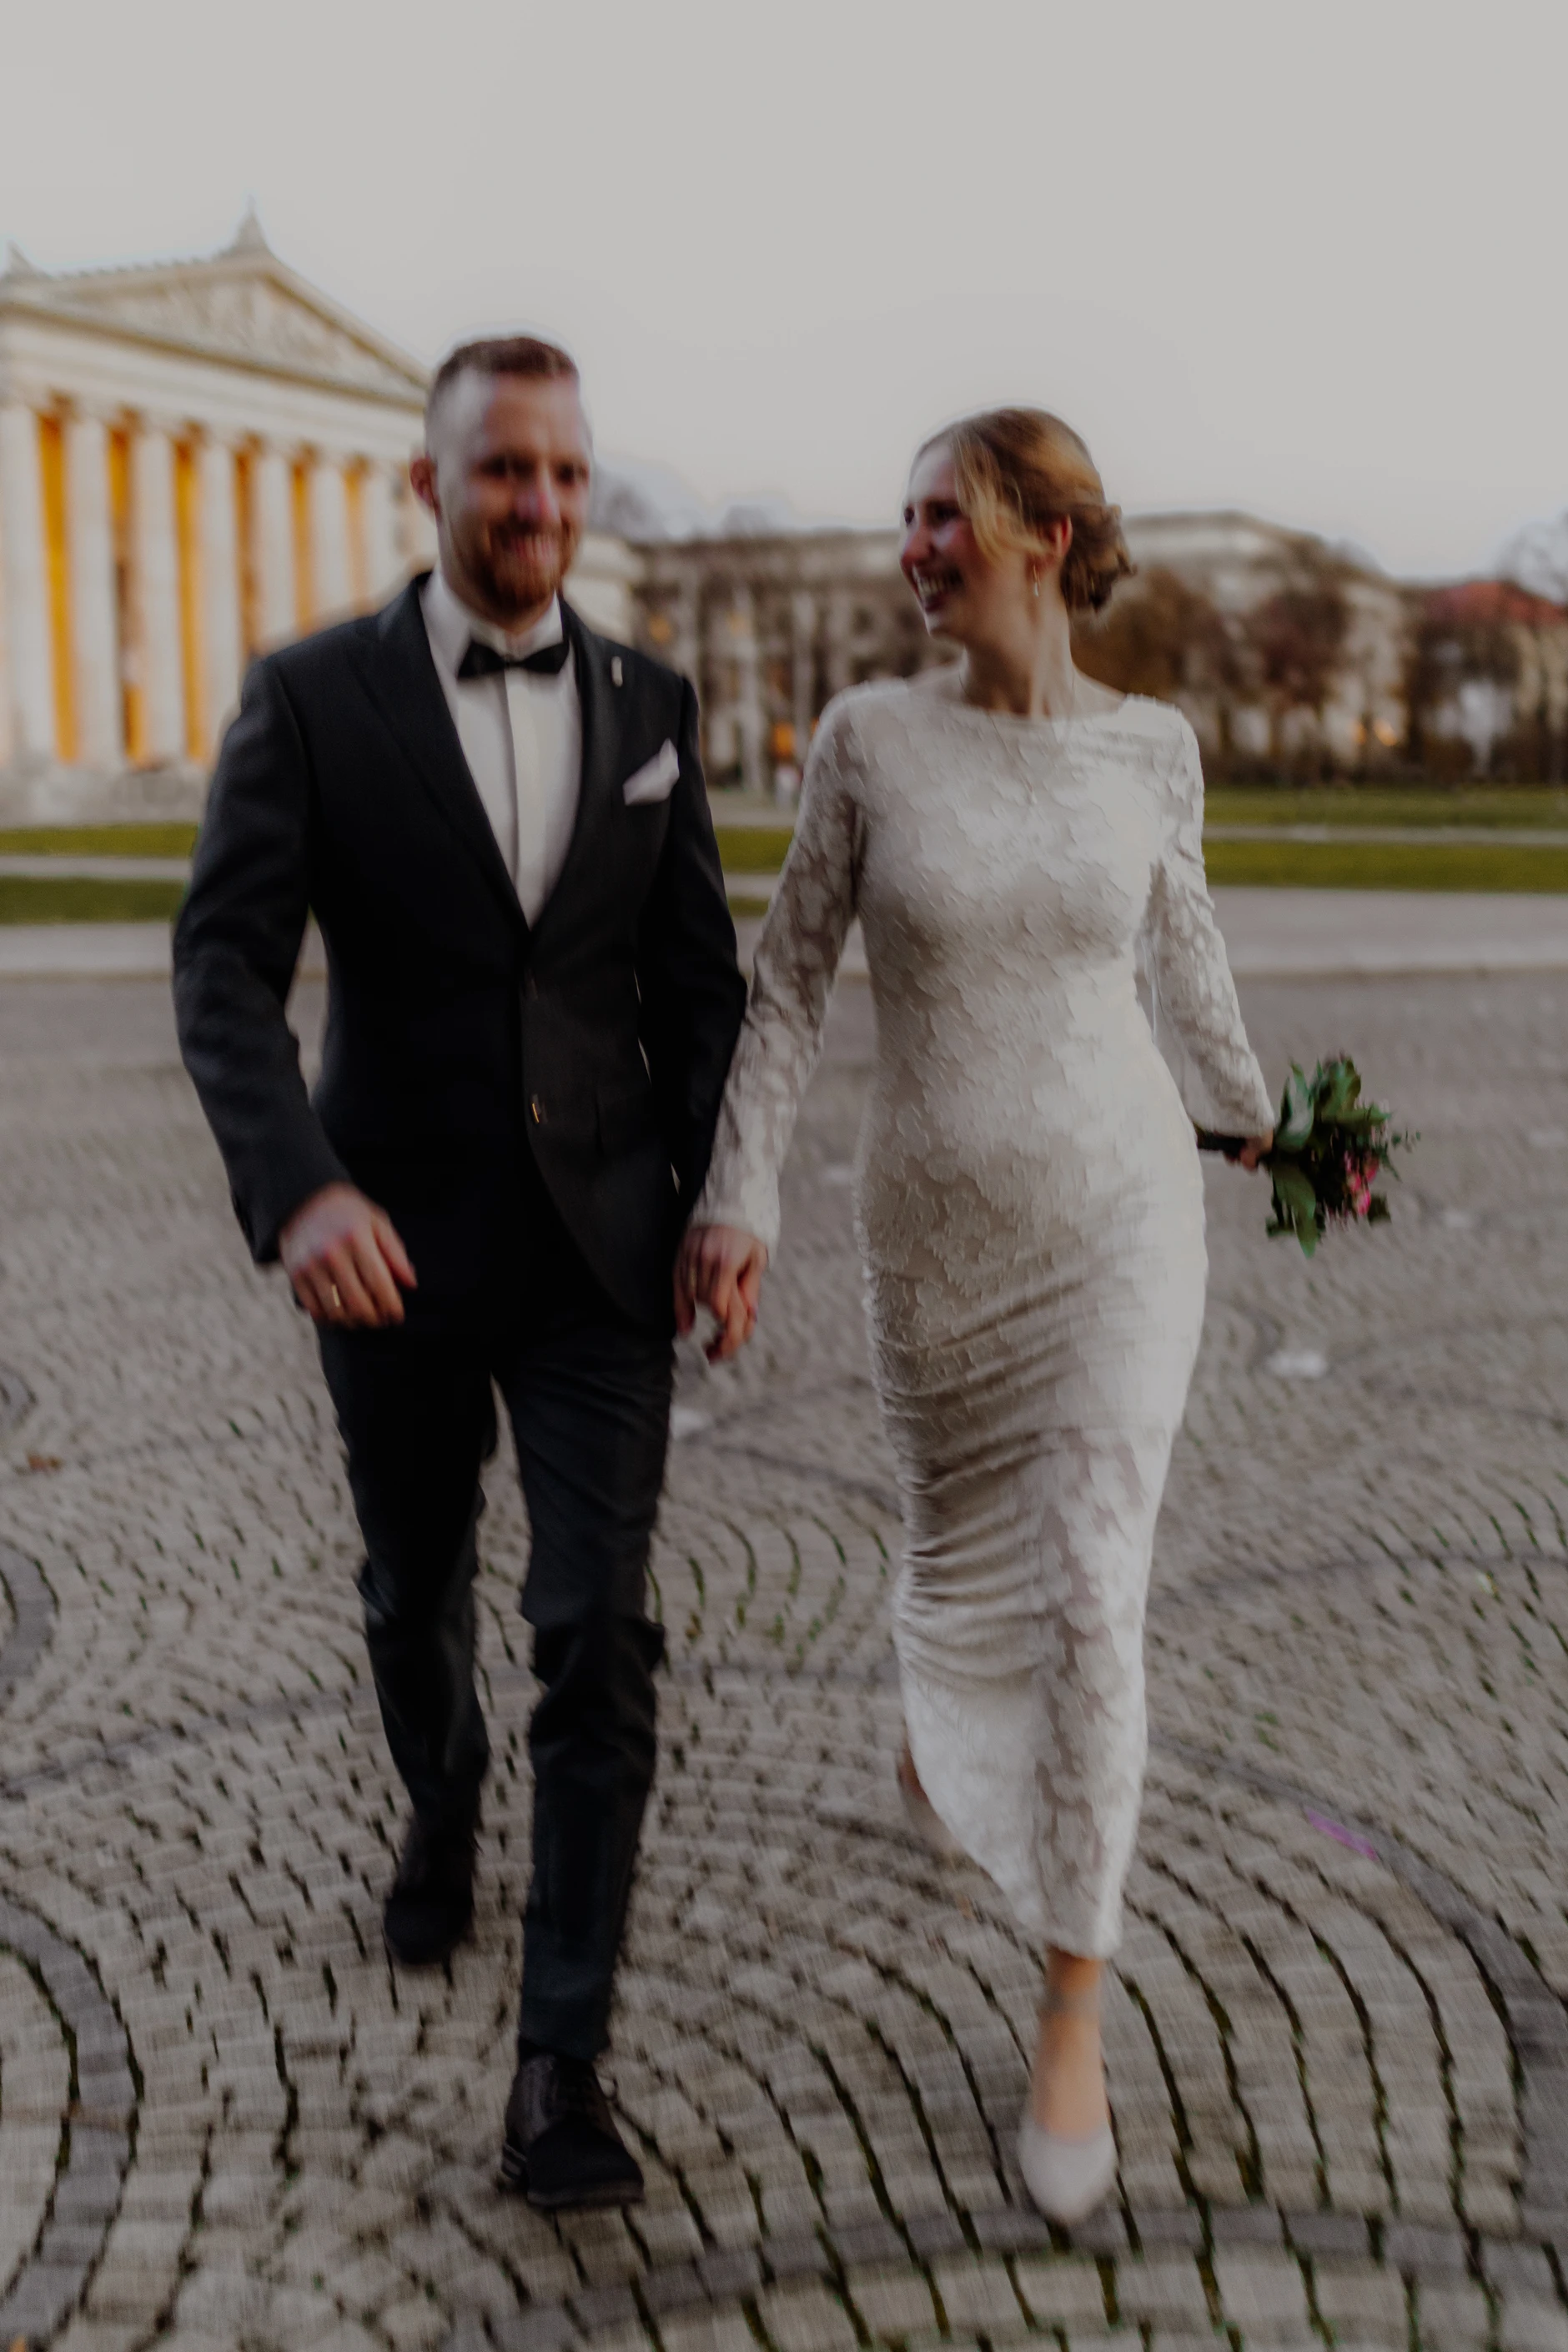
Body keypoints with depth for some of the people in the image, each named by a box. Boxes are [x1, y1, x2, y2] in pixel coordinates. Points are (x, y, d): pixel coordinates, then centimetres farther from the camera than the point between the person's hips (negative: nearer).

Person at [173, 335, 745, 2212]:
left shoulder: (650, 706, 3)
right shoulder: (310, 699, -6)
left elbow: (697, 976, 7)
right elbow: (223, 968, -15)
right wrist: (297, 1189, -31)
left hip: (599, 1252, 1)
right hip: (394, 1251, 0)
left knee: (597, 1636, -6)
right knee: (416, 1589, 20)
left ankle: (561, 2056, 4)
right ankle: (442, 1802, 52)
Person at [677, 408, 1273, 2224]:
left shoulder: (1149, 748, -2)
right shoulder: (868, 735, -6)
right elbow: (788, 980, -3)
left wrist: (1255, 1112, 30)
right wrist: (738, 1201, -12)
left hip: (1120, 1215, 0)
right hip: (936, 1229, 1)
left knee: (1089, 1598, -8)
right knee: (962, 1559, 16)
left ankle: (1073, 2015, 7)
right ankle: (937, 1727, 56)